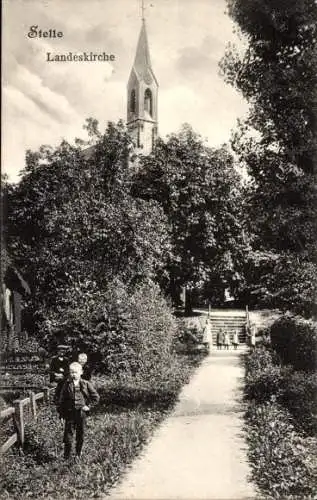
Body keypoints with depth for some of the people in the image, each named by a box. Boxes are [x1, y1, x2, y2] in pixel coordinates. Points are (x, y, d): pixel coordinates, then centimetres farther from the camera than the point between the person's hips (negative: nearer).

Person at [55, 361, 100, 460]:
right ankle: (66, 456, 13)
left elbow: (96, 397, 5)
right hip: (69, 413, 0)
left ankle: (78, 454, 28)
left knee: (80, 435, 11)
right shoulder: (66, 384, -3)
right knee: (68, 434, -1)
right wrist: (61, 411, 2)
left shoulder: (86, 384, -4)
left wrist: (88, 406, -2)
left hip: (81, 413, 1)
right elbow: (59, 399, 5)